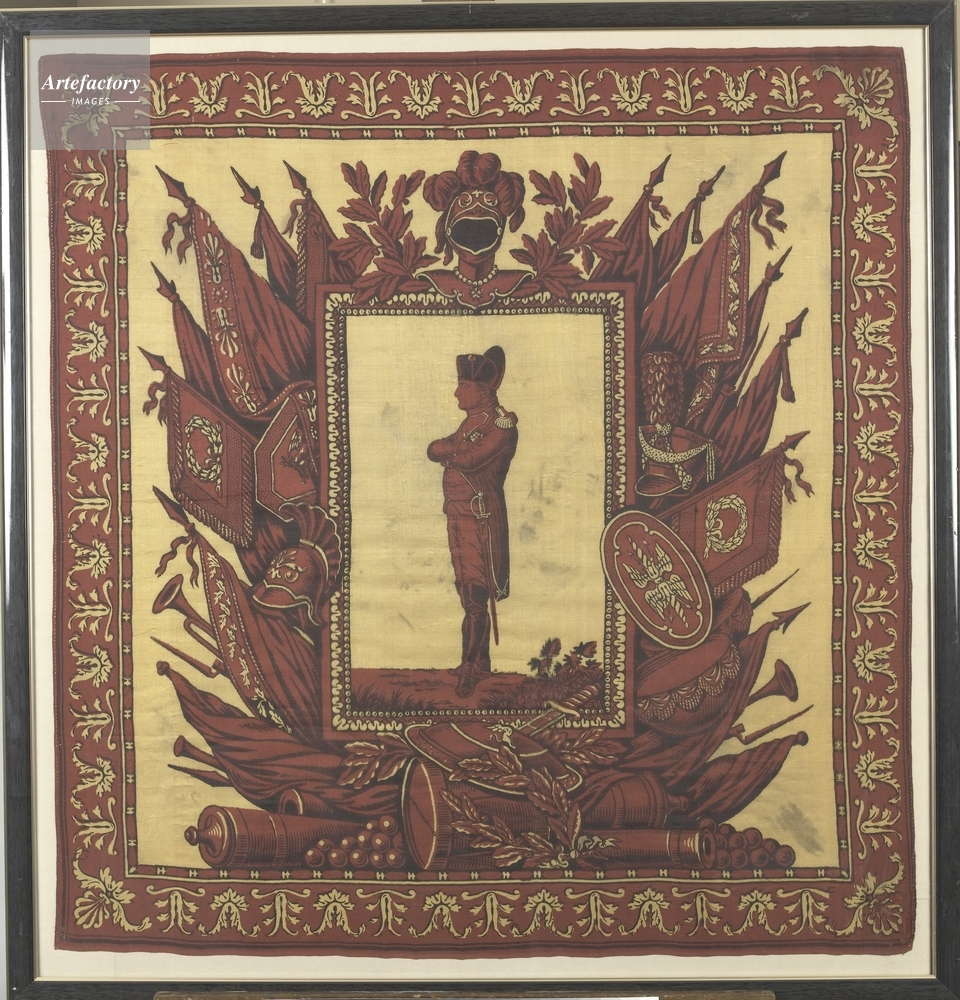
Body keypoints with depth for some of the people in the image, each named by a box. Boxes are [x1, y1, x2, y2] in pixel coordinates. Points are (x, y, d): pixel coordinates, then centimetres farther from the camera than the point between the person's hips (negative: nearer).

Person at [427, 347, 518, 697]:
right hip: (457, 514, 9)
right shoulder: (471, 420, 15)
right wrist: (455, 448, -12)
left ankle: (471, 666, 1)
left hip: (481, 518, -9)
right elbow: (433, 451, 6)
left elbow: (468, 459, -23)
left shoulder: (502, 424, -11)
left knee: (476, 594, -5)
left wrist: (449, 449, -6)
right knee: (466, 589, 13)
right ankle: (478, 659, 23)